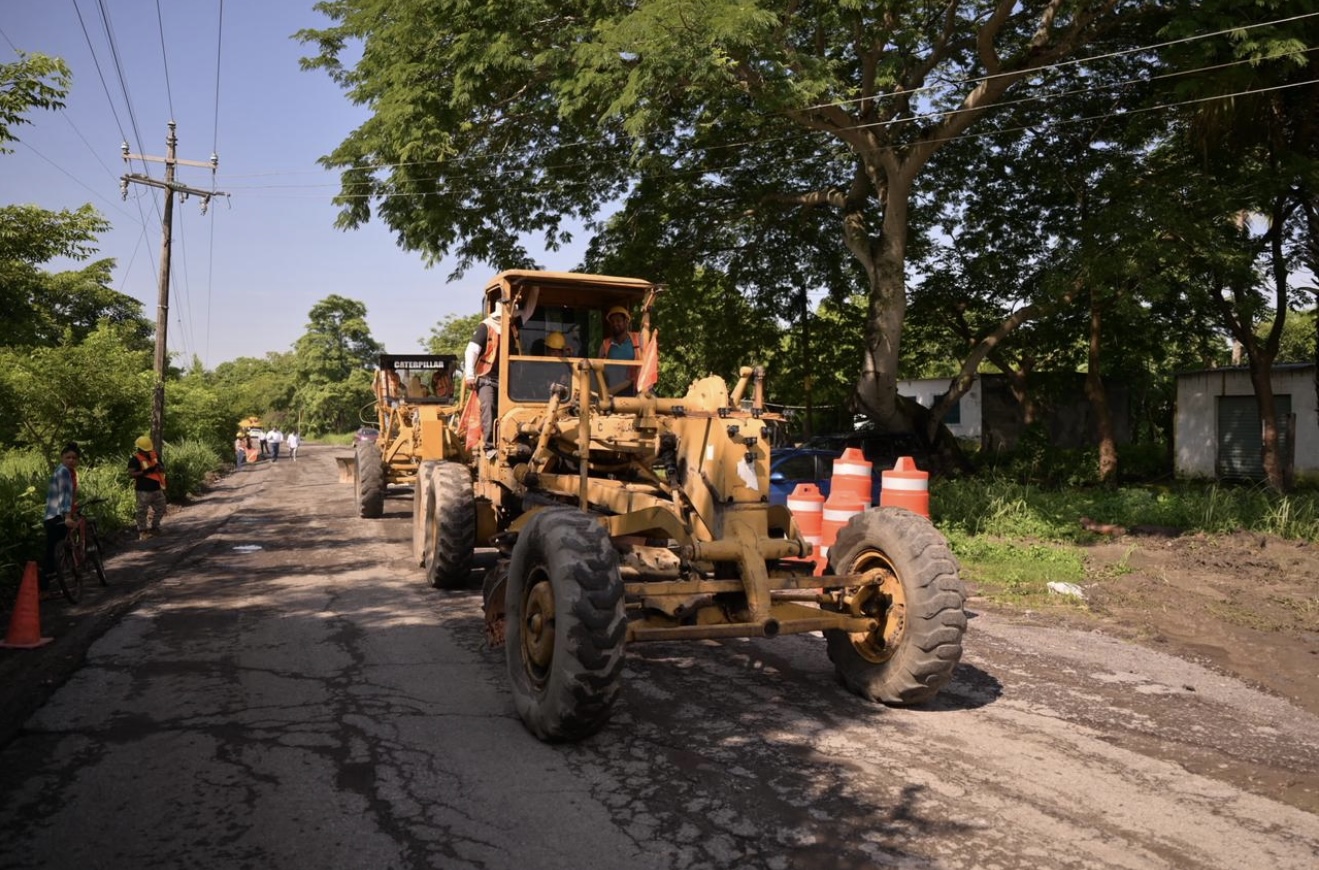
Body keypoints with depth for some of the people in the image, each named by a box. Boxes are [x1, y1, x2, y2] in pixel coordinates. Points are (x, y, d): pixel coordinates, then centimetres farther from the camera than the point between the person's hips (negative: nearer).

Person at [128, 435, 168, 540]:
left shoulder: (155, 455, 9)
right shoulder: (135, 459, -10)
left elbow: (163, 469, 15)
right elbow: (131, 474, -18)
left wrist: (159, 467, -8)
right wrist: (145, 472, -27)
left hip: (156, 489, 7)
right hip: (143, 491, -7)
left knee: (160, 509, 15)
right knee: (142, 511, 0)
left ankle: (154, 528, 31)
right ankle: (142, 532, 7)